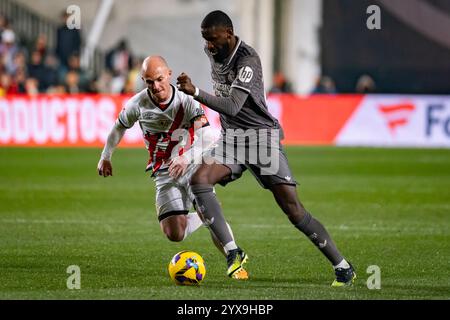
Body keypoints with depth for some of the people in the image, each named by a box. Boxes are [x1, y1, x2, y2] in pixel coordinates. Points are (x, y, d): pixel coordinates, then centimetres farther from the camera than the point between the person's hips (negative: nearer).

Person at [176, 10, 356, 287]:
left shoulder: (248, 60, -22)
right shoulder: (213, 52, 4)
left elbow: (232, 107, -32)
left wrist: (196, 93, -39)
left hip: (262, 134, -7)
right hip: (231, 137, 7)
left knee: (292, 208, -12)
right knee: (199, 179, -21)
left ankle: (343, 268, -2)